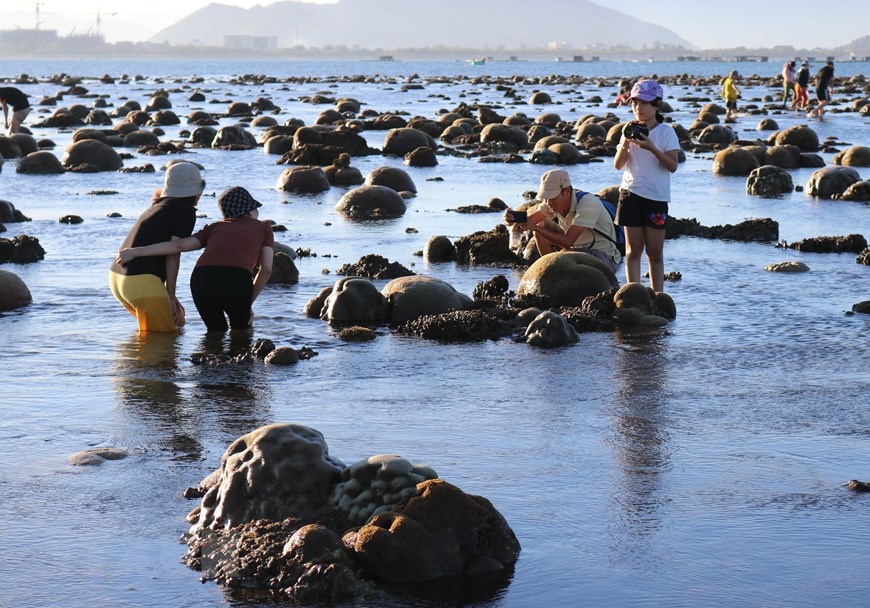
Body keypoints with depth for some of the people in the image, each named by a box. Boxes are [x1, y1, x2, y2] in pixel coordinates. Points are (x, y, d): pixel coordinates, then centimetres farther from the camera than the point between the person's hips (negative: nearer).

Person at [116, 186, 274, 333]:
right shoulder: (263, 227, 27)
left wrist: (135, 251, 15)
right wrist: (248, 304, 22)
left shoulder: (214, 228, 31)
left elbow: (179, 245, 16)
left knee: (216, 330, 26)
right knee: (241, 330, 24)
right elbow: (266, 268, 15)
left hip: (202, 279, 2)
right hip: (237, 280, -2)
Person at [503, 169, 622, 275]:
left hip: (605, 258, -7)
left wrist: (535, 228, -37)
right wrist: (514, 217, -35)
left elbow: (567, 241, -35)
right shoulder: (555, 201, -5)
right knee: (541, 226, -6)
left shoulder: (588, 203, -28)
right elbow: (528, 219, -12)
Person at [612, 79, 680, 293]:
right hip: (631, 194, 2)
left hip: (657, 197, -2)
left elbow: (673, 166, -10)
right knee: (633, 248, 1)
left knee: (655, 251, 2)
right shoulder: (629, 130, 8)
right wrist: (625, 145, -13)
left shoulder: (666, 132, -2)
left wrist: (652, 148, -22)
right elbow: (618, 165, 5)